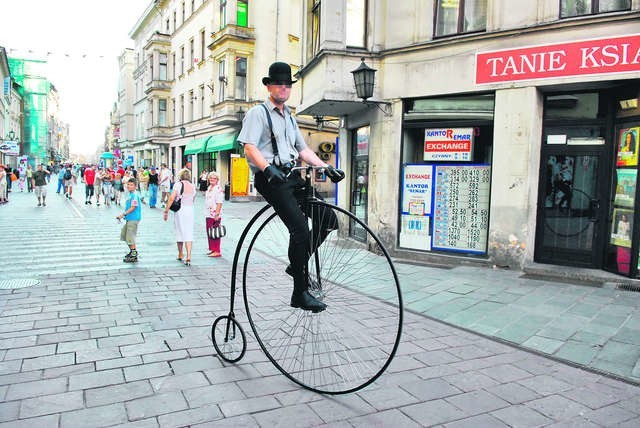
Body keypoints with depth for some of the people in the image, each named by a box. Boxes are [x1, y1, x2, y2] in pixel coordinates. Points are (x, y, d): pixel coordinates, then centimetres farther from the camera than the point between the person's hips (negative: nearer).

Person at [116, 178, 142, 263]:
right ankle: (133, 251, 31)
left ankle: (134, 256, 1)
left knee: (130, 237, -6)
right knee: (124, 234, 20)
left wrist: (123, 214, -19)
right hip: (129, 219, 11)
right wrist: (123, 215, 15)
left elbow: (133, 207, -21)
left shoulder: (134, 195, -16)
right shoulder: (129, 194, 14)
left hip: (133, 219, -11)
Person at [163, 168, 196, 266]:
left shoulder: (178, 185, -6)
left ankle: (180, 254, 27)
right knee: (189, 234, 0)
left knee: (179, 232, 13)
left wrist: (166, 211, -8)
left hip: (179, 210, -2)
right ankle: (188, 256, -12)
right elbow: (193, 200, 9)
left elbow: (171, 198, -12)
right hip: (190, 210, 2)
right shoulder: (193, 187, 6)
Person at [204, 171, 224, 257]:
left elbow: (219, 203, -18)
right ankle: (212, 249, 22)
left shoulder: (218, 189, -13)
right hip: (208, 214, 9)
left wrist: (217, 214, -23)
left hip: (215, 215, -9)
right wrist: (206, 213, 20)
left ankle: (217, 251, -2)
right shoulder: (209, 188, 16)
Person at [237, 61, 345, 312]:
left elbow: (302, 149, 23)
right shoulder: (258, 113, 1)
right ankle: (300, 293, -12)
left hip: (291, 176, 8)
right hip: (271, 178, -8)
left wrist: (326, 167, 10)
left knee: (328, 219, -1)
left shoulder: (289, 117, 25)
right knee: (301, 228, -21)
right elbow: (249, 147, -13)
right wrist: (268, 168, -30)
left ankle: (297, 264, 15)